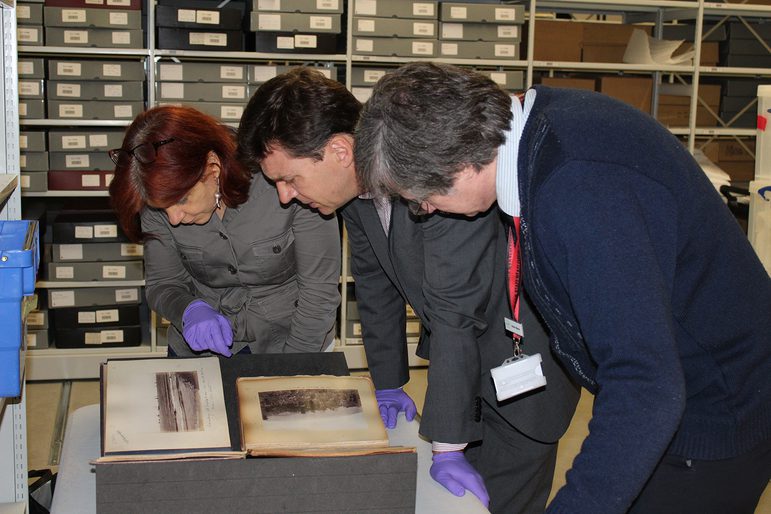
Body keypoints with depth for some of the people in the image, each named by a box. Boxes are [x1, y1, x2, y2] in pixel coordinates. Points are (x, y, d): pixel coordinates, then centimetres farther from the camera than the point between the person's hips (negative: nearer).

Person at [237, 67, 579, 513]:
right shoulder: (356, 176, -8)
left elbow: (454, 311, -31)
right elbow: (375, 283, 6)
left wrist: (447, 448, -26)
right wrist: (388, 383, 11)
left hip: (523, 355, -7)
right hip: (460, 353, 7)